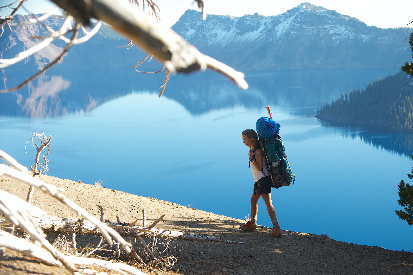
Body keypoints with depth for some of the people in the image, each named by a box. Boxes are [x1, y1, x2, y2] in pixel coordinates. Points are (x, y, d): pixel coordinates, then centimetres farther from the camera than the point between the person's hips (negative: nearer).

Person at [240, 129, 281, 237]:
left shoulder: (258, 151, -18)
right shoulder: (253, 149, 11)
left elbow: (259, 167, -21)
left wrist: (251, 158, -22)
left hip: (263, 179, -10)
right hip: (259, 180, 10)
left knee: (268, 203, -11)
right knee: (253, 200, 19)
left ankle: (276, 228, -11)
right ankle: (252, 223, 33)